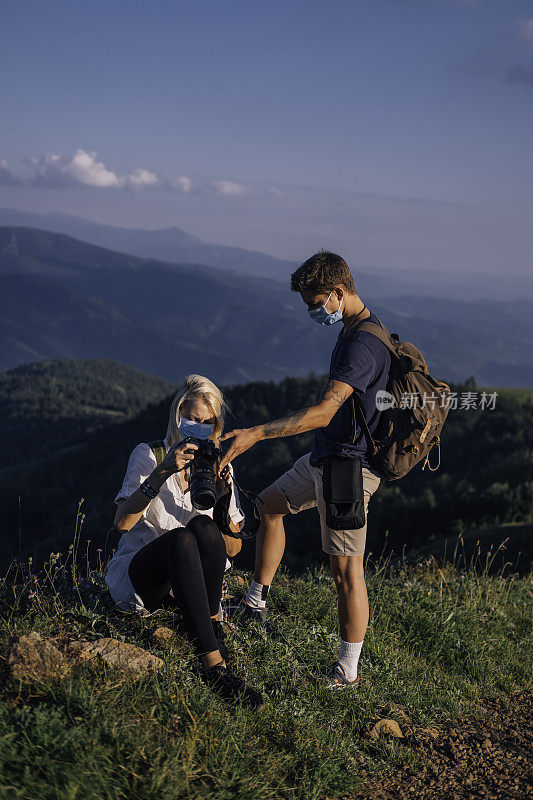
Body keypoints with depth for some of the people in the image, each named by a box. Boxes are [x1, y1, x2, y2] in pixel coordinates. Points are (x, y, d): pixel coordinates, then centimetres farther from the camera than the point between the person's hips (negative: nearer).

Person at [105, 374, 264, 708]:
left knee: (202, 526, -31)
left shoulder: (219, 466, 6)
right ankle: (215, 664, -41)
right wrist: (163, 472, -29)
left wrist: (223, 502, -19)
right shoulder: (148, 455, -2)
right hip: (137, 576, -2)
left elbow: (233, 547, 1)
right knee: (182, 538, -37)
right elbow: (123, 522, -18)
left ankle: (213, 628, -19)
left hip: (189, 581, 3)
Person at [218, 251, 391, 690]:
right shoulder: (354, 328, 9)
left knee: (346, 568, -3)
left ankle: (348, 670, 8)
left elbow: (324, 412, -32)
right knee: (269, 504, 24)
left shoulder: (364, 344, -24)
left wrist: (257, 433, -34)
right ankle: (256, 602, 34)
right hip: (324, 457, 11)